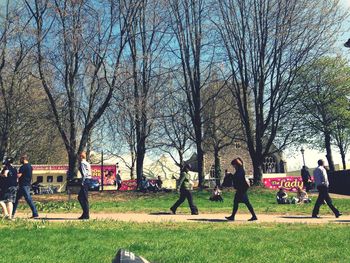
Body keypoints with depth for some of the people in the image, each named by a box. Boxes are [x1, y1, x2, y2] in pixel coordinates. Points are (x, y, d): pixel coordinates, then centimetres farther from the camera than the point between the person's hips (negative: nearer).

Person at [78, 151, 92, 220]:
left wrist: (82, 183, -17)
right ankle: (85, 213, 17)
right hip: (88, 181, 10)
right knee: (80, 197, 15)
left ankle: (86, 215, 0)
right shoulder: (87, 163, 19)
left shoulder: (82, 163, -9)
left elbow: (84, 174, -18)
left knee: (84, 199, -4)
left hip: (85, 181, -10)